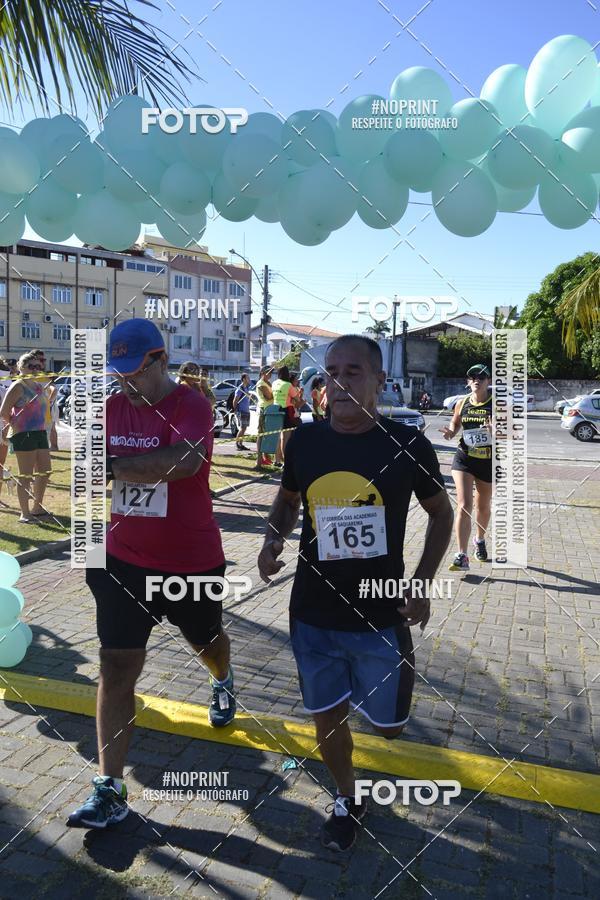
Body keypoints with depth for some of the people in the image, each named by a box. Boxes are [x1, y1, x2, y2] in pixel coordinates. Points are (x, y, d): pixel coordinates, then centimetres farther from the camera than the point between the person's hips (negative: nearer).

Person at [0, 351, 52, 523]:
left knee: (45, 471, 12)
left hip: (40, 432, 8)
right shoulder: (18, 386, -8)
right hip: (23, 434, -8)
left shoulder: (40, 386, 15)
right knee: (26, 475, -5)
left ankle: (37, 508, 26)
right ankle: (24, 513, 3)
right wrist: (15, 424, 0)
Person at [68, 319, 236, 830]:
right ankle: (110, 790, 11)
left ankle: (223, 682, 59)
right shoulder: (111, 408, 1)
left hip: (192, 562, -3)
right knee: (116, 667, 0)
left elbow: (184, 461, -39)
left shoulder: (191, 406, -18)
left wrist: (113, 465, -36)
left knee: (206, 640, 23)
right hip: (123, 562, 4)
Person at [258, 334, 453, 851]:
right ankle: (347, 800, 43)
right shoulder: (305, 441, -6)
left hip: (381, 617, -2)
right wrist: (273, 542, -8)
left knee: (389, 725, 13)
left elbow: (442, 512, 3)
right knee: (327, 717, 14)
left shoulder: (408, 444, -12)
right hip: (313, 616, 2)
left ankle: (401, 670, 48)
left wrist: (422, 584, -5)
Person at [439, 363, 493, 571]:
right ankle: (462, 556, -12)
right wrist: (450, 432, -6)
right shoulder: (462, 403, 1)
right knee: (464, 506, -13)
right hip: (464, 459, 0)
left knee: (483, 506, 18)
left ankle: (480, 539, 47)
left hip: (489, 461, 0)